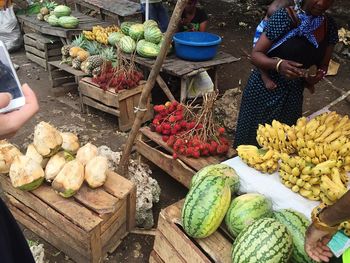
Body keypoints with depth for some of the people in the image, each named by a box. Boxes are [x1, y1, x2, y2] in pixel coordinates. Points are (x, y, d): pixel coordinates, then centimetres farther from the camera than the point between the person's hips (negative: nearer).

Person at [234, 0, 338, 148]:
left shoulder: (330, 26, 1)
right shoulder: (285, 16, -14)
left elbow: (323, 64, 12)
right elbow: (256, 55, -13)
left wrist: (319, 75, -12)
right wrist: (278, 64, -33)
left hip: (293, 95, 4)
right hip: (264, 91, -4)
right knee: (252, 140, 3)